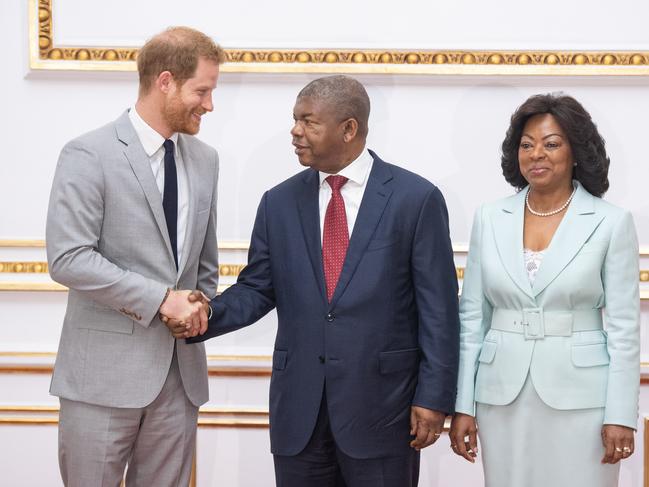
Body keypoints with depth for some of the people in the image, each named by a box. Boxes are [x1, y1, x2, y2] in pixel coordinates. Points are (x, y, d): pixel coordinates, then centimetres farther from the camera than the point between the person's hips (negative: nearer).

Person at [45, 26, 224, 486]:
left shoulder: (205, 160, 10)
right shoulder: (89, 155, -9)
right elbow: (68, 258, -17)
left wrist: (200, 314, 8)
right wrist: (161, 298, -17)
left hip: (181, 369, 5)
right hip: (106, 369, -5)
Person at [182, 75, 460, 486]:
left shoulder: (416, 198, -4)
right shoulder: (279, 202, 6)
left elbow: (438, 307, -5)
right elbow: (256, 289, 9)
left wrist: (434, 397, -8)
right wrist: (209, 314, -11)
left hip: (381, 403, -3)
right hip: (297, 405, 3)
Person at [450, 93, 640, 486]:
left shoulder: (612, 223, -3)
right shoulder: (490, 219, 5)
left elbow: (624, 327, -3)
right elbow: (472, 317, 7)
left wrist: (621, 415, -7)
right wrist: (464, 405, 3)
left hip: (580, 396, -2)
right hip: (502, 396, 3)